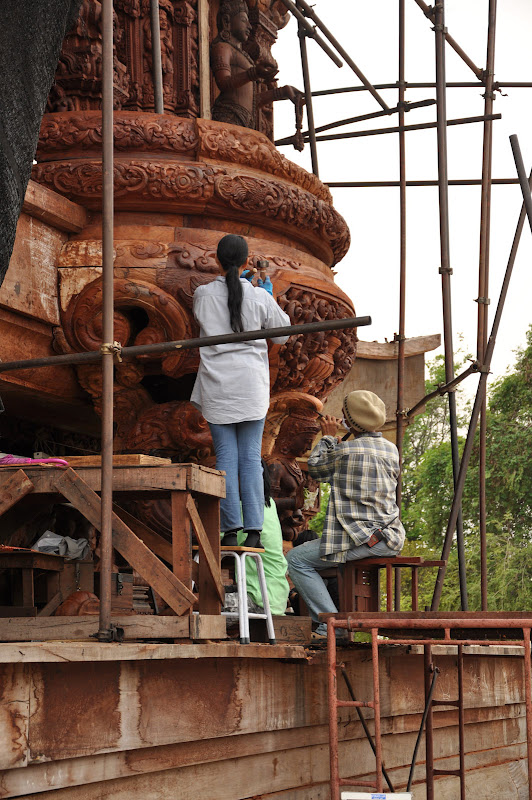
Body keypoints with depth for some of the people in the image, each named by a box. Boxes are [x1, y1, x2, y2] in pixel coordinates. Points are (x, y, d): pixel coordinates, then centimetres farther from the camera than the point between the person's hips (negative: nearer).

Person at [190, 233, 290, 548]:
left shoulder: (203, 295, -2)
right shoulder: (260, 297, -2)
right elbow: (283, 335, 9)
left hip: (218, 385, 0)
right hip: (252, 385, 0)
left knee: (226, 457, 2)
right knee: (251, 457, 3)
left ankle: (230, 530, 0)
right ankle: (254, 530, 0)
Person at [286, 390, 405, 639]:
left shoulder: (345, 450, -13)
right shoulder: (391, 449, 8)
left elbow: (315, 466, 4)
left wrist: (328, 437, 19)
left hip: (361, 540, -8)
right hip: (391, 538, 8)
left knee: (296, 559, -2)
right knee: (333, 555, 34)